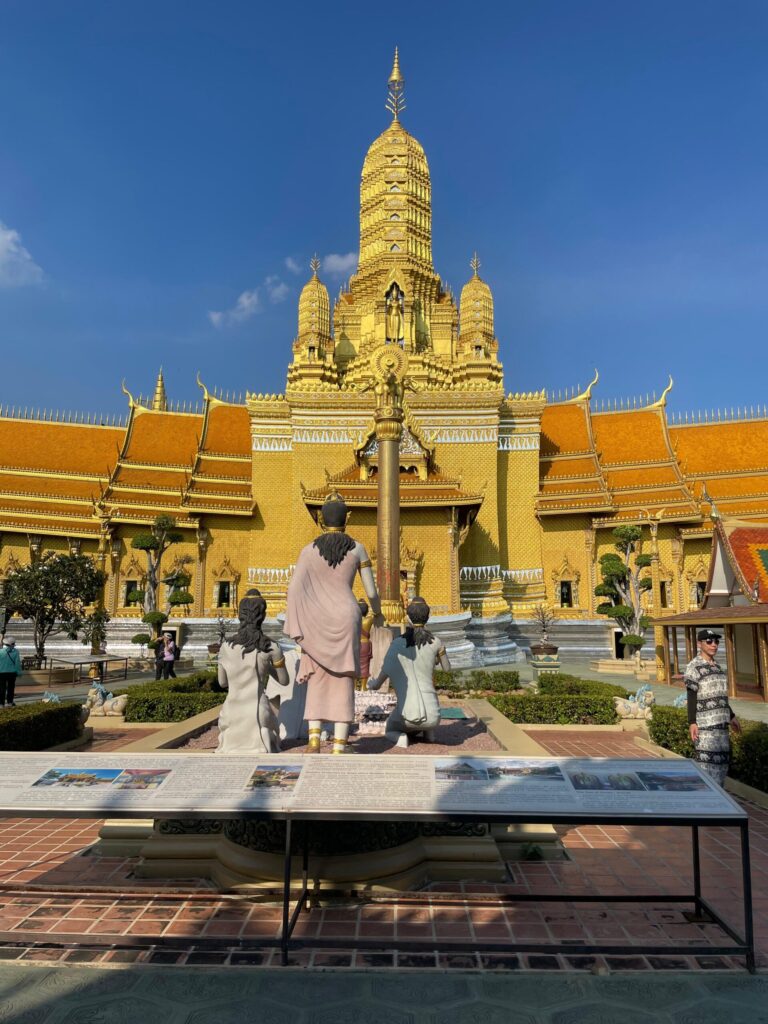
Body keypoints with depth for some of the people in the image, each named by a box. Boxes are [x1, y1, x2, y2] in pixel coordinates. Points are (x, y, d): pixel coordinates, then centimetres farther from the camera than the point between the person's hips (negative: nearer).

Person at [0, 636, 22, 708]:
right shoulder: (15, 652, -8)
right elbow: (18, 663, -5)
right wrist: (19, 672, 4)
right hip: (12, 673, 1)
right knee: (11, 688, 11)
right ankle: (9, 702, 15)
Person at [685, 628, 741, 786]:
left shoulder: (716, 666, 13)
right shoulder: (694, 667, -11)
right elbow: (691, 697, -14)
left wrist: (731, 716, 22)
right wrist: (692, 723, -19)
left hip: (720, 723, 8)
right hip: (705, 724, -8)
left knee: (722, 761, 10)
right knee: (708, 762, -10)